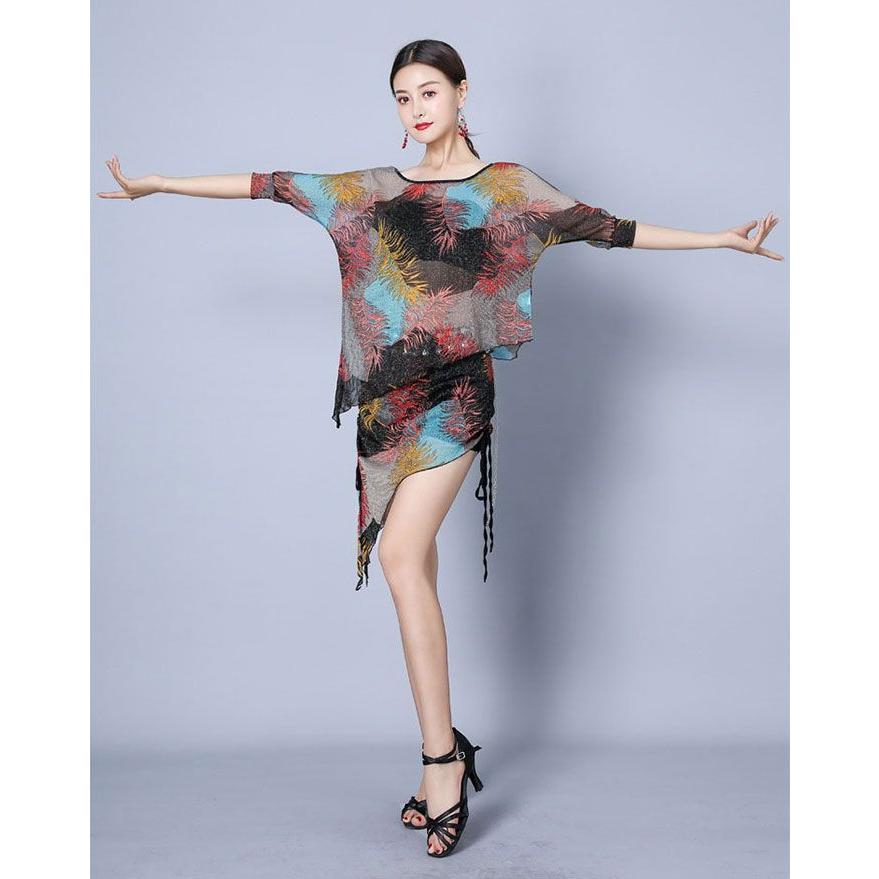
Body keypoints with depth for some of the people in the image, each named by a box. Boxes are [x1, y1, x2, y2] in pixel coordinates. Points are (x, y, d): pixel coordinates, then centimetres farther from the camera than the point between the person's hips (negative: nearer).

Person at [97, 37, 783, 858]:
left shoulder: (508, 187, 7)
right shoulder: (374, 190, 15)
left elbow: (606, 227, 4)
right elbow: (275, 186, 17)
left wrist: (719, 238, -1)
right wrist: (153, 184, 20)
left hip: (454, 389, -4)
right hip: (388, 395, 4)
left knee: (401, 554, -19)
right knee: (416, 567, 5)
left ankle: (442, 757, -11)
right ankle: (443, 761, 15)